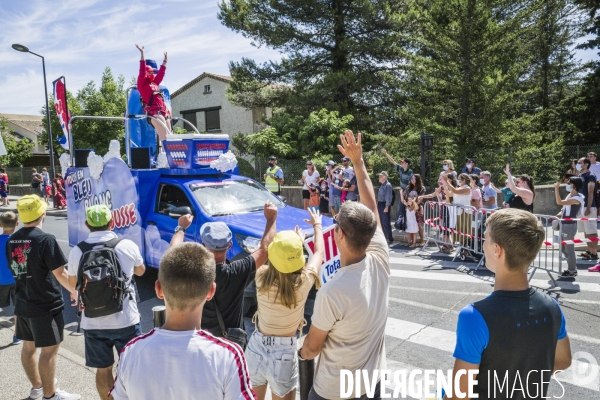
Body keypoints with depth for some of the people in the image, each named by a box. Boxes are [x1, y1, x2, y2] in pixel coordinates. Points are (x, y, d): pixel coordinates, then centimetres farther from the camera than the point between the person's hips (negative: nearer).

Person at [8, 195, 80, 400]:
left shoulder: (11, 240, 3)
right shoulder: (45, 239, -21)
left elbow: (14, 270, 14)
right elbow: (59, 272, -19)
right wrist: (74, 290, -4)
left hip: (23, 304, 8)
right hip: (46, 305, -8)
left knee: (28, 345, 19)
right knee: (49, 349, 4)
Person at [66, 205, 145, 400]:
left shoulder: (77, 251, -6)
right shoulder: (128, 246, -10)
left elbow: (73, 283, 11)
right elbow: (140, 271, 10)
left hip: (92, 324, 2)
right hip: (126, 321, -2)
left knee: (103, 369, 18)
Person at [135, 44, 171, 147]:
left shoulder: (155, 83, 24)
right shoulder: (142, 83, 4)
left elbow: (161, 73, 34)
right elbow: (142, 70, -7)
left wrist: (165, 60, 39)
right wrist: (142, 54, -10)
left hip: (164, 113, 8)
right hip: (154, 113, -8)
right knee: (165, 138, -20)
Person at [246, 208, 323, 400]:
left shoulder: (262, 277, -14)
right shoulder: (304, 281, -18)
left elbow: (278, 261, 11)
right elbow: (319, 252, 1)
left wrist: (297, 240, 24)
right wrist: (317, 225, 18)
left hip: (256, 348, 2)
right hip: (284, 354, -2)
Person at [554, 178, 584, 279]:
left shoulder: (577, 198, -18)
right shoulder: (569, 195, 10)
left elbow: (559, 202, -28)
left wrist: (556, 188, -26)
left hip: (570, 226, -9)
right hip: (564, 225, 9)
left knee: (569, 248, -1)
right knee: (563, 248, 16)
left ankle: (571, 271, 10)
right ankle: (572, 268, 28)